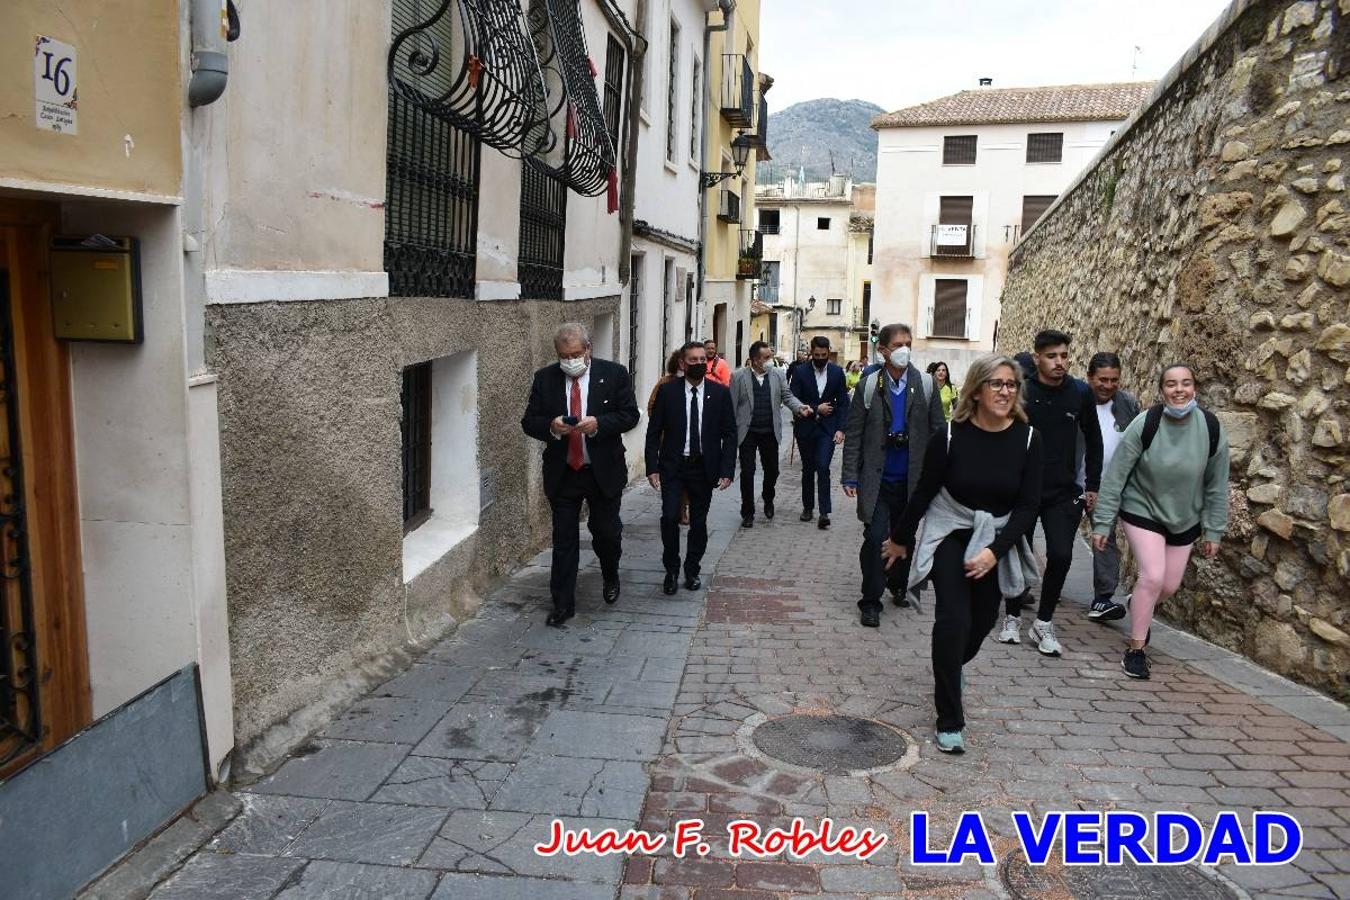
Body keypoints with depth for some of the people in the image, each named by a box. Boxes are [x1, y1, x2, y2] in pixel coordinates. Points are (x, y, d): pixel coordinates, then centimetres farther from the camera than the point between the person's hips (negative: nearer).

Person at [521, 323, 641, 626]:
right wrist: (550, 427, -21)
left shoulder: (614, 374, -4)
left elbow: (630, 415, -6)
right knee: (563, 541, 5)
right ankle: (563, 604, 14)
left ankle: (610, 576, 42)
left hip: (604, 472, -1)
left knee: (607, 532, 12)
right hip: (562, 473, 1)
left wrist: (598, 424, -22)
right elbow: (529, 421, 1)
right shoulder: (545, 378, 1)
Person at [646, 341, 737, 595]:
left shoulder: (720, 393, 0)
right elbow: (654, 432, 0)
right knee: (670, 517, -11)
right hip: (672, 466, -1)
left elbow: (729, 434, 1)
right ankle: (671, 569, 9)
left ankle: (692, 571, 26)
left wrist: (727, 470, -7)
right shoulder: (667, 391, -2)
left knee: (699, 523, 8)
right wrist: (652, 467, -7)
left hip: (704, 468, 1)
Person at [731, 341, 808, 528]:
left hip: (770, 432, 3)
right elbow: (732, 405, -3)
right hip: (747, 433, -3)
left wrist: (799, 407, -13)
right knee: (747, 472, 0)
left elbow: (787, 396, 7)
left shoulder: (777, 375, 4)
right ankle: (747, 513, 12)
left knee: (772, 470, 10)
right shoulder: (738, 377, -4)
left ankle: (768, 499, 40)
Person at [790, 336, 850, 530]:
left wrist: (840, 429, -8)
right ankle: (808, 507, 24)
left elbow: (843, 402, 1)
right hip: (806, 428, 1)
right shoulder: (801, 372, -2)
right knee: (808, 470, 11)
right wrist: (815, 409, -13)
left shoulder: (837, 372, 1)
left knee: (823, 468, -13)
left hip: (828, 428, -1)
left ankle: (825, 512, -12)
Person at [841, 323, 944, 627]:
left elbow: (937, 432, 4)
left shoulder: (925, 385, 2)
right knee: (875, 538, -6)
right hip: (877, 478, -2)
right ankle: (871, 601, 5)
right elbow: (853, 434, -1)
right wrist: (850, 476, -7)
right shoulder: (869, 385, -1)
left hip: (912, 478, 2)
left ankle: (899, 585, 36)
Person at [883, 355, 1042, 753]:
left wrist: (995, 550, -20)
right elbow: (925, 491, -4)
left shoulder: (1027, 438, -10)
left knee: (983, 620, 12)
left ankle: (951, 666, 48)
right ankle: (949, 721, -3)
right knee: (953, 619, -15)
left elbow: (1028, 505, -9)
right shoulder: (951, 435, -16)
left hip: (998, 541, 3)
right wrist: (900, 538, 5)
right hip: (950, 535, -3)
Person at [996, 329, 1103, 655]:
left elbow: (1093, 441, 11)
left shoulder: (1080, 393, -1)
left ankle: (1044, 622, 8)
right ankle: (1013, 617, 26)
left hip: (1064, 493, 1)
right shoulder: (1021, 392, -8)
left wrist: (1092, 485, 10)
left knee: (1061, 555, -10)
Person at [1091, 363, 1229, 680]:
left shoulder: (1212, 429, -14)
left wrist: (1214, 531, 1)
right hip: (1142, 510, -4)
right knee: (1153, 576, -17)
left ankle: (1139, 607, 47)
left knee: (1170, 585, 11)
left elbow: (1217, 485, -2)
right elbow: (1115, 475, -16)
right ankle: (1135, 650, 0)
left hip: (1184, 518, 4)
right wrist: (1101, 523, -15)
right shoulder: (1144, 424, -22)